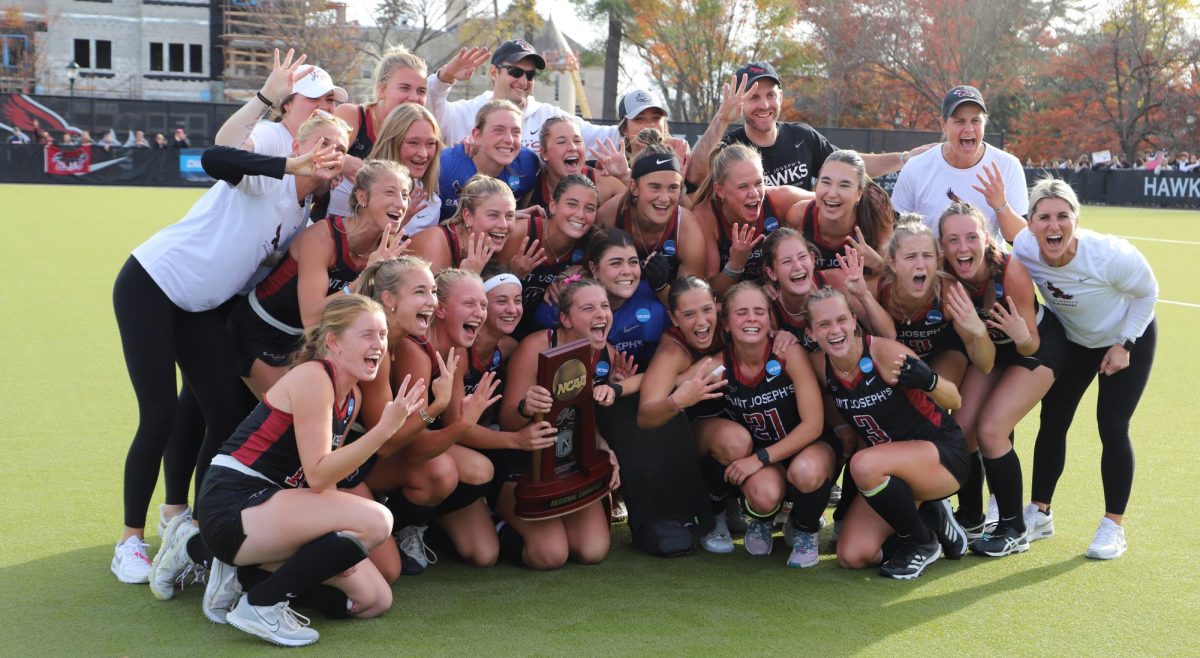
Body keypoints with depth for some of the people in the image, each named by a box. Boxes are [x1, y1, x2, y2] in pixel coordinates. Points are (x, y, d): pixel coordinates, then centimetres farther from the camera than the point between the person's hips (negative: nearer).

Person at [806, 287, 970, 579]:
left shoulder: (885, 352, -22)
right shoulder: (819, 364, -7)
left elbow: (954, 401, -18)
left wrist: (928, 381, -38)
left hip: (943, 454, -6)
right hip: (893, 471, 6)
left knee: (865, 464, -36)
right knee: (852, 556, -8)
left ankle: (923, 544, -9)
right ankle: (930, 518, 17)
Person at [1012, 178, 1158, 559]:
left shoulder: (1111, 255, -36)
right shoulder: (1023, 249, -27)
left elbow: (1147, 292, -16)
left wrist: (1124, 344, -16)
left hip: (1128, 337, -4)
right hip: (1073, 339, 4)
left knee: (1112, 429, -8)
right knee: (1052, 423, 4)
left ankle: (1113, 526, 8)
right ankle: (1040, 513, 21)